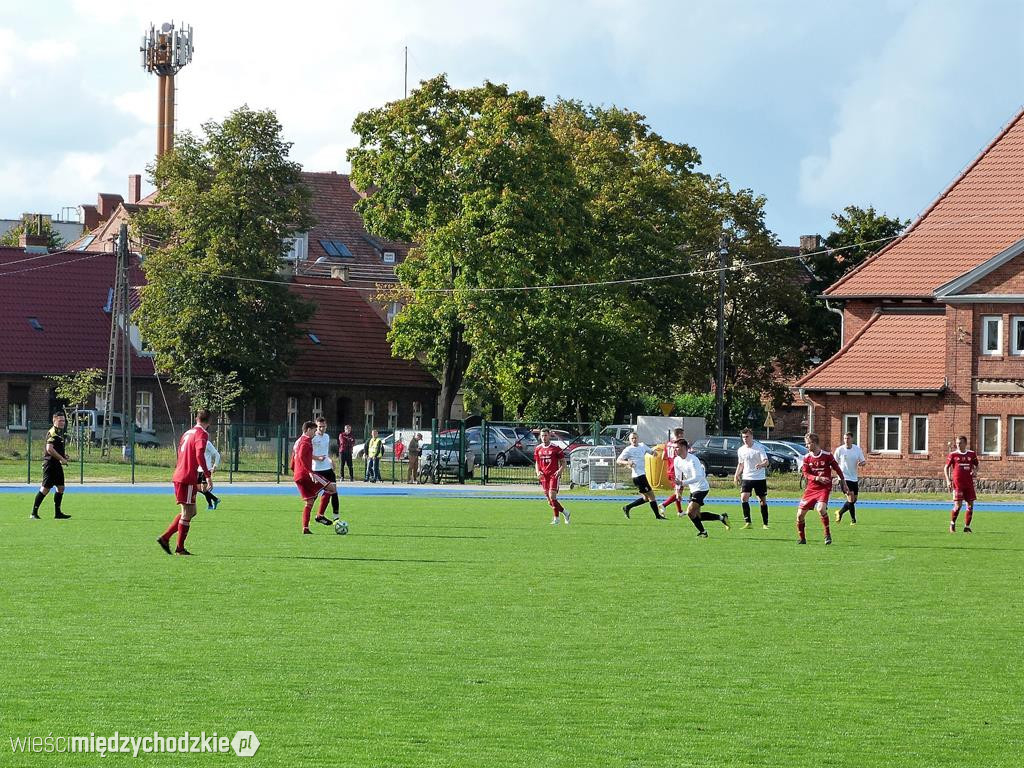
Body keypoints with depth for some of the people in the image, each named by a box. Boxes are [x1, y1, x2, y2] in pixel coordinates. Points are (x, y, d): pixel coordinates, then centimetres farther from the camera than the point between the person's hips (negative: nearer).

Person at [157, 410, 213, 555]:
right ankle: (180, 548, 1)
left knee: (190, 512, 15)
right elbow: (200, 455, -22)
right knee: (187, 513, -2)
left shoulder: (187, 433, 17)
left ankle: (165, 538, 11)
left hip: (178, 476, 8)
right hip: (188, 479, -8)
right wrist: (208, 476, -22)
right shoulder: (202, 434, -8)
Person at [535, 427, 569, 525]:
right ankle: (565, 512, 25)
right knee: (549, 500, 7)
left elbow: (563, 462, 1)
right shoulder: (538, 449, 10)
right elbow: (537, 463, 19)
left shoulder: (555, 448, -4)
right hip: (543, 476, 5)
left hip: (554, 475, -5)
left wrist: (560, 470, -17)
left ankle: (556, 518, -6)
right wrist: (538, 472, 0)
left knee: (552, 496, -17)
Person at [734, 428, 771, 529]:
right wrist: (737, 475, 10)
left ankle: (765, 524, 13)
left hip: (760, 478, -3)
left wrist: (761, 465, -38)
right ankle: (747, 522, -13)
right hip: (746, 478, 3)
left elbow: (766, 462, -17)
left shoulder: (759, 447, -8)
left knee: (763, 500, 3)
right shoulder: (741, 450, 6)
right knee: (744, 498, -16)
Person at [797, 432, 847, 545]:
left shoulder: (827, 456, -5)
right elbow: (806, 474, -3)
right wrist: (818, 478, -22)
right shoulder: (807, 458, 3)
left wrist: (844, 485, 8)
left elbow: (838, 470, 4)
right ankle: (802, 538, 16)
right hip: (811, 489, 4)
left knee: (821, 508, -30)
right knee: (800, 513, -3)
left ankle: (827, 535, -12)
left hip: (824, 488, -4)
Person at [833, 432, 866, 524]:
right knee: (851, 499, -15)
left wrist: (861, 463, -17)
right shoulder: (839, 450, -6)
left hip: (854, 478, 5)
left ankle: (840, 513, 33)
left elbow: (863, 461, 7)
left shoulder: (857, 449, 2)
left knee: (854, 500, 11)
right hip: (845, 478, -5)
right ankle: (853, 520, -5)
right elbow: (835, 464, 2)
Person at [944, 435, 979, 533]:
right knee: (958, 505, -10)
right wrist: (948, 480, -6)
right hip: (957, 483, -3)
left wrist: (975, 471, -3)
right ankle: (952, 524, 13)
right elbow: (946, 468, 5)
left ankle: (967, 526, 11)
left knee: (970, 505, 1)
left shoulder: (972, 454, 7)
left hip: (969, 483, 3)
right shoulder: (953, 455, 1)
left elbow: (976, 466, 19)